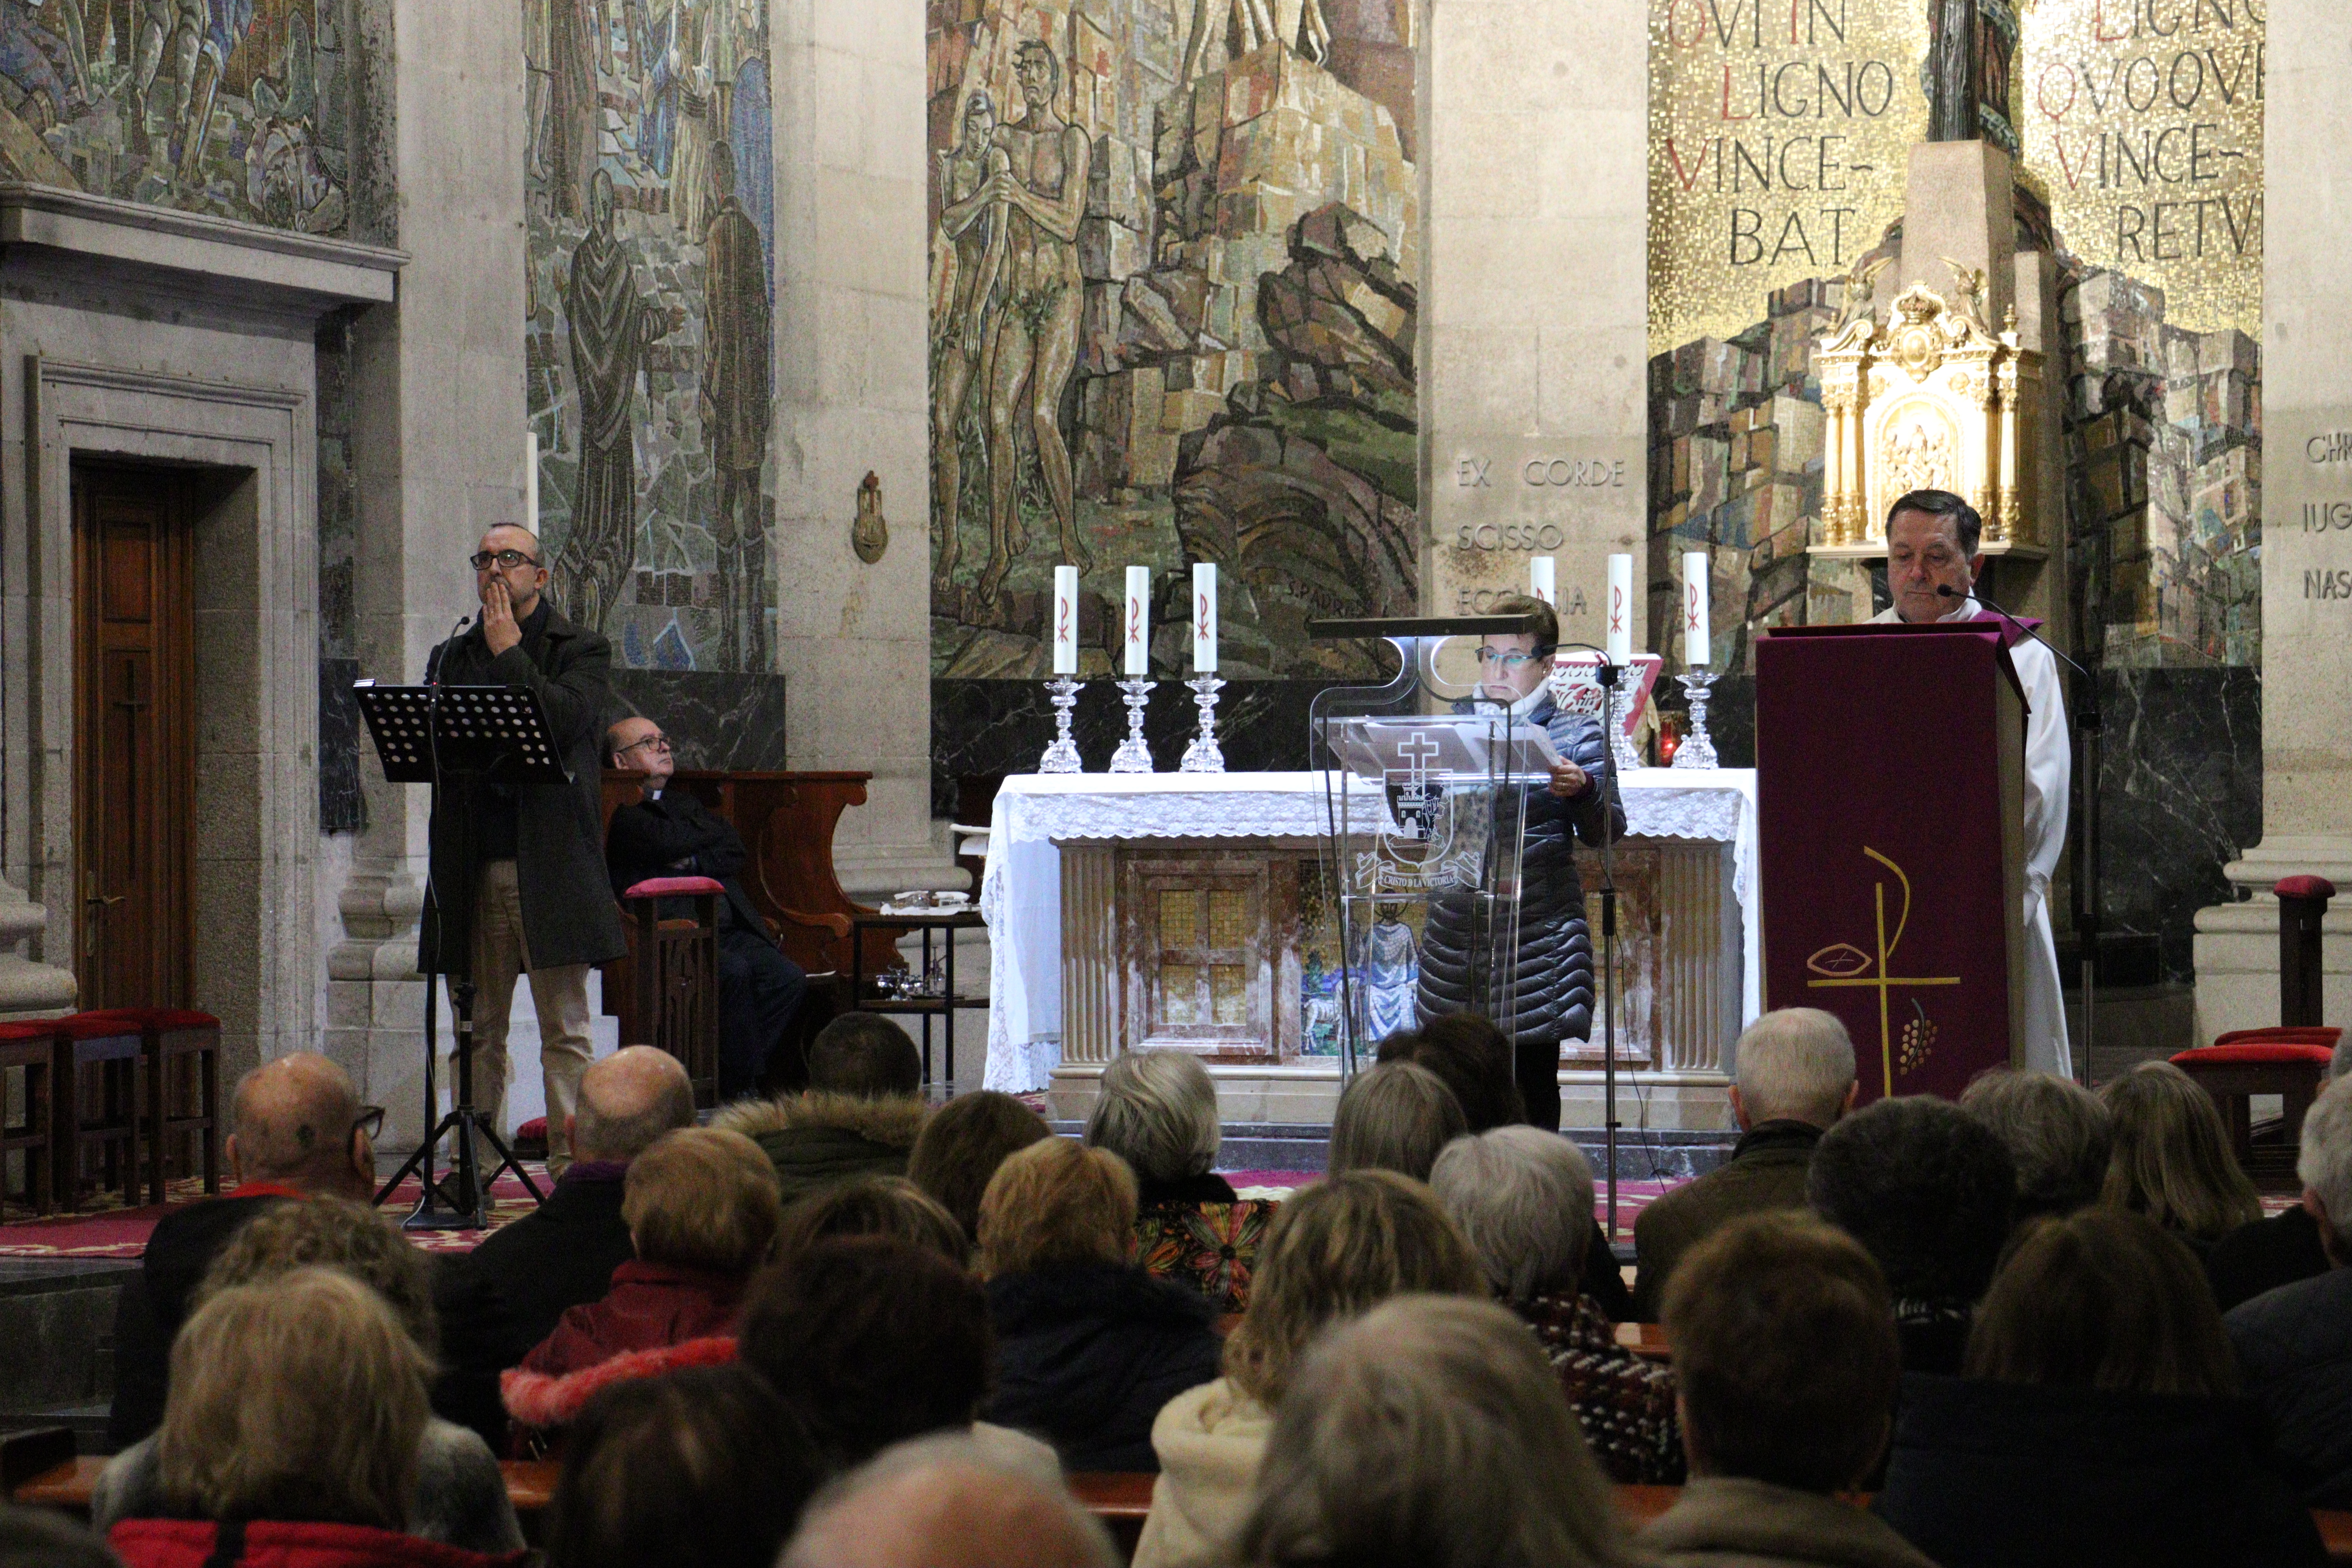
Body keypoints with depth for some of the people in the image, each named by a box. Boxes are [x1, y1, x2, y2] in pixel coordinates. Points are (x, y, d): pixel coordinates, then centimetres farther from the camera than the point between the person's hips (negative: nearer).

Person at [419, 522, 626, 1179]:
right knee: (478, 1032, 5)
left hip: (550, 865, -4)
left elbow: (567, 718, -13)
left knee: (565, 1030, -4)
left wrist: (509, 653, -5)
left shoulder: (582, 650, 6)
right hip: (472, 870, 4)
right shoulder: (452, 656, 18)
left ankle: (569, 1165, -3)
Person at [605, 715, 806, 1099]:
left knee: (789, 979, -17)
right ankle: (740, 1089, -22)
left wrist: (694, 863, -2)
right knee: (734, 971, -33)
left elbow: (737, 853, 18)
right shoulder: (620, 813, 3)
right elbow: (665, 842, -14)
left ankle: (735, 1079, -13)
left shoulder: (684, 803, 29)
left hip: (730, 929, 7)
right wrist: (710, 829, 6)